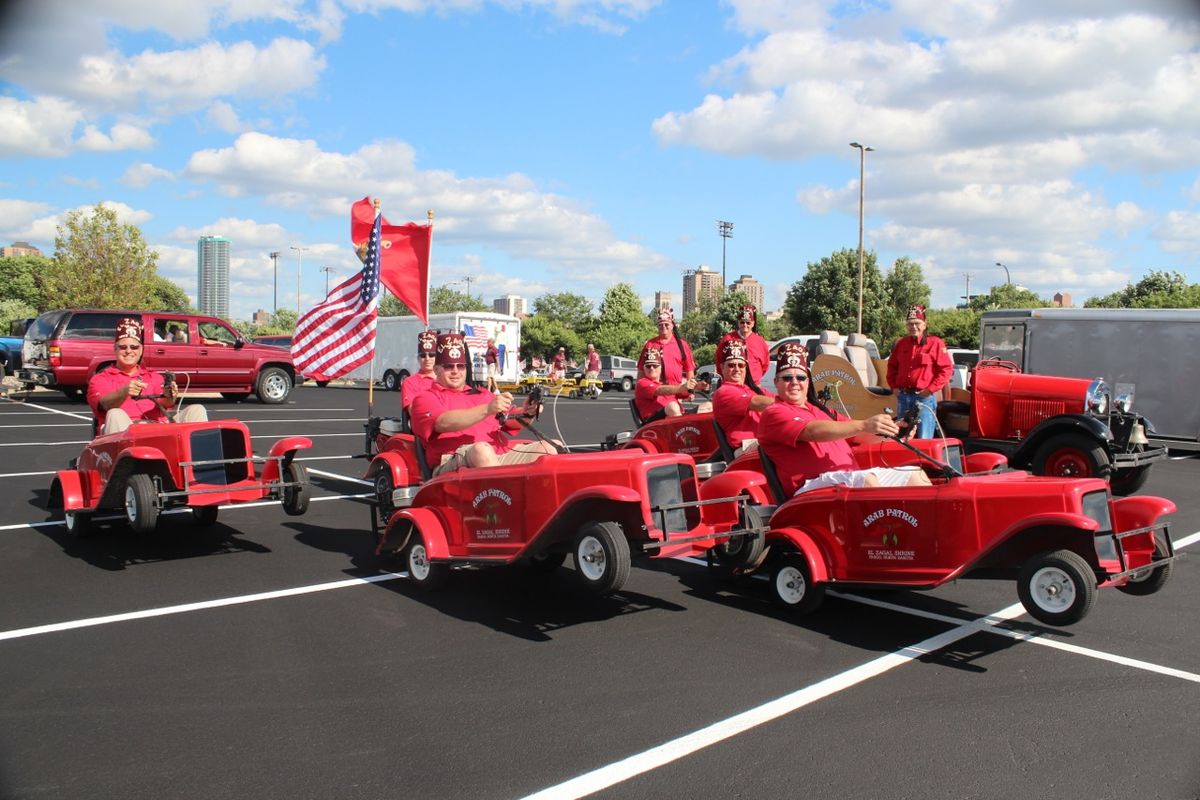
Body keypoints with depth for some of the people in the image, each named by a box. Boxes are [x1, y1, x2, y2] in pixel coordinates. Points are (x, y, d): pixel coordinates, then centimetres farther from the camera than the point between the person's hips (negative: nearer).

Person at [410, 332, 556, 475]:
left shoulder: (482, 395, 30)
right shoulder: (425, 398, 12)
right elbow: (444, 423, -11)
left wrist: (525, 413, -3)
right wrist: (487, 409, -23)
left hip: (501, 456, 6)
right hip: (453, 464, -6)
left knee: (545, 448, -12)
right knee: (482, 449, -37)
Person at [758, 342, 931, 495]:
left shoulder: (821, 411, 27)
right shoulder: (773, 414, 0)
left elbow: (861, 436, 19)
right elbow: (813, 432, -18)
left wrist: (892, 429, -2)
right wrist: (863, 425, -28)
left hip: (854, 477, 9)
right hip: (812, 485, -8)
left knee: (915, 475, 3)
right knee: (866, 479, -34)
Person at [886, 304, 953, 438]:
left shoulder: (935, 343, -4)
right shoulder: (901, 343, 13)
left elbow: (947, 369, -8)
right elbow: (892, 365, 21)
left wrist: (931, 389, -13)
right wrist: (893, 386, 8)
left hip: (924, 397, -6)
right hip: (902, 397, 6)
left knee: (923, 440, -7)